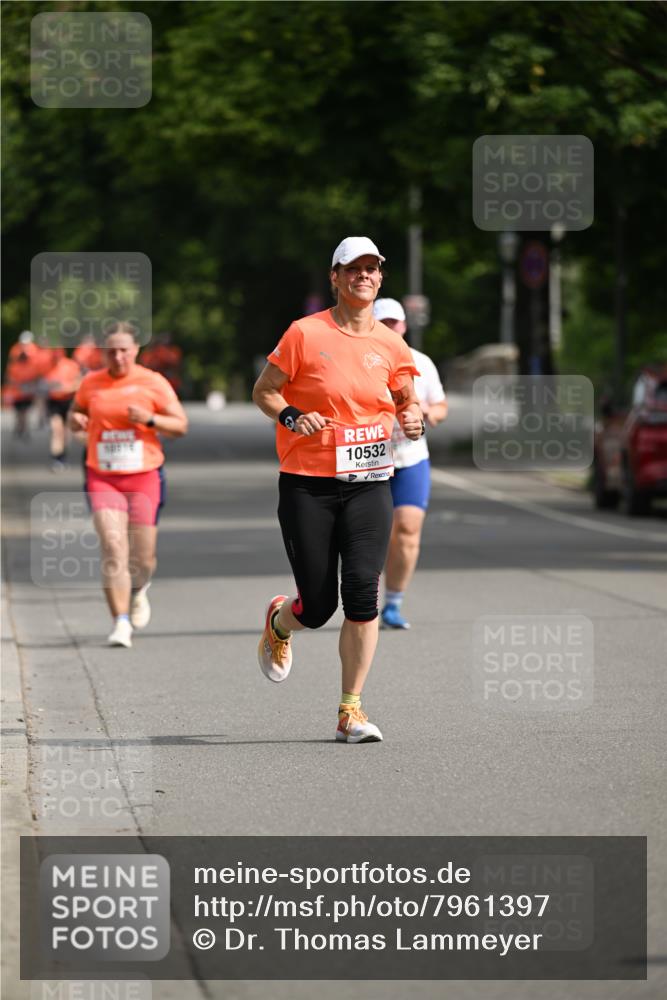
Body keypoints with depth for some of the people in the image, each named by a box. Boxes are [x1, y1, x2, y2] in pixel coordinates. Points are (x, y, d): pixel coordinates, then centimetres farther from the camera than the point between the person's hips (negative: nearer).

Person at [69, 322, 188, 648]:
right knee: (112, 548, -15)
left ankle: (138, 590, 39)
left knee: (143, 557, 2)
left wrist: (150, 419, -17)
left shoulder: (153, 383, -1)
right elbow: (75, 414, 21)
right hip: (102, 478, 1)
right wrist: (75, 421, -4)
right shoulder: (91, 383, 5)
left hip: (144, 477, -1)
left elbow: (180, 425, 1)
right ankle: (121, 623, -13)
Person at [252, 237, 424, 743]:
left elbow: (408, 400, 20)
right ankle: (279, 623, 38)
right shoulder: (306, 334, -4)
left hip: (369, 484, 2)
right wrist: (291, 417, -15)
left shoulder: (391, 345, 5)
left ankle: (351, 710, -2)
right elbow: (264, 391, 4)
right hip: (307, 486, -2)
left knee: (362, 592, -13)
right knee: (318, 607, -1)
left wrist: (413, 418, -2)